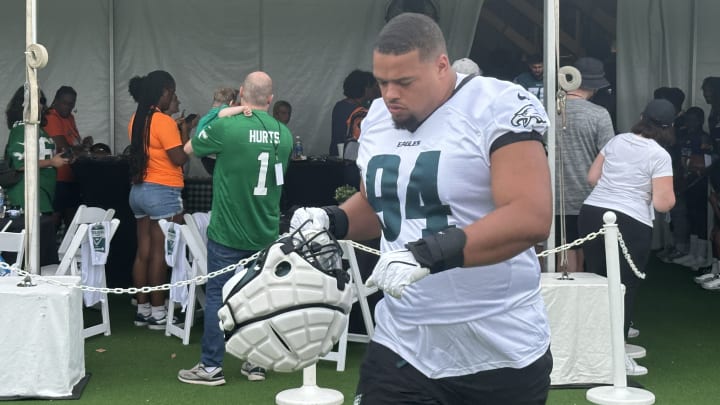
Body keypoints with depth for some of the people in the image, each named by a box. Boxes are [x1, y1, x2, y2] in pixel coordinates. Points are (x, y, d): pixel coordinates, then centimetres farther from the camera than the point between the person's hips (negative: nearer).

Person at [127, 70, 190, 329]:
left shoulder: (137, 120, 10)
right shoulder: (164, 122, -16)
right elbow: (179, 158, -17)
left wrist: (175, 129, 16)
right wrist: (184, 133, -3)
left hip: (139, 190, 8)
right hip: (163, 192, -8)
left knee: (143, 252, 10)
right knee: (160, 253, -2)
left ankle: (142, 309, 16)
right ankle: (158, 313, 3)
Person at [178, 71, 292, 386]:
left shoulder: (226, 127, -15)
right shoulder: (284, 134, 1)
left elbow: (189, 149, 3)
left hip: (228, 231, -4)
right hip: (266, 233, 5)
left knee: (217, 295, 4)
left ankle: (211, 367, 8)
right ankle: (256, 363, 20)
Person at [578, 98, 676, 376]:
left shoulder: (616, 141, 10)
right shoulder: (660, 155, -7)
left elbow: (592, 177, 15)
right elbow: (663, 203, -12)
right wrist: (669, 193, 9)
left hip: (591, 214, 5)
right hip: (631, 224, -5)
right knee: (625, 288, 3)